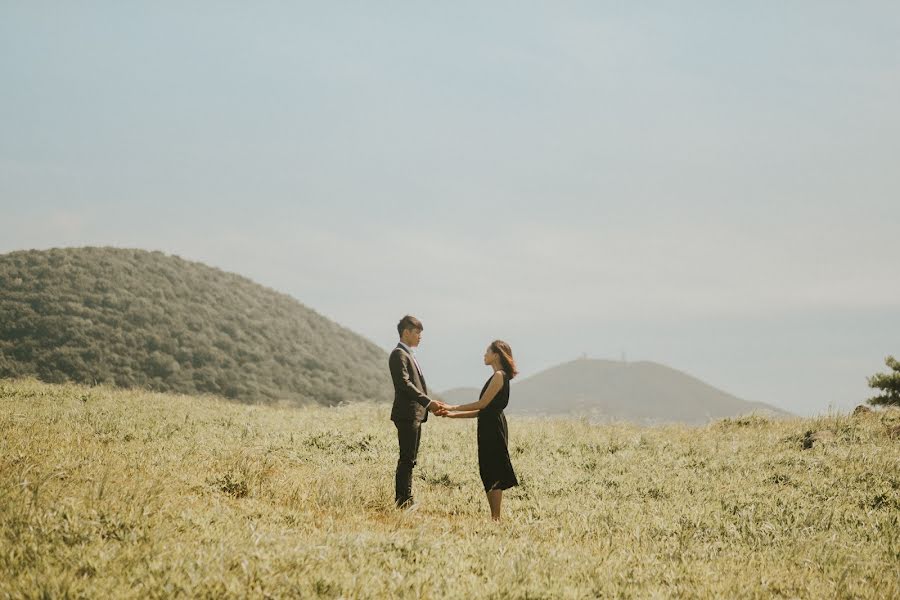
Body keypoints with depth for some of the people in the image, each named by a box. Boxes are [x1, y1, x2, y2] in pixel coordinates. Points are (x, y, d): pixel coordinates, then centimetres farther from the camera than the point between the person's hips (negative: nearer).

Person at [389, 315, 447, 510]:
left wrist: (430, 404, 8)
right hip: (407, 414, -10)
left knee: (409, 459, 11)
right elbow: (405, 384, -20)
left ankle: (404, 500, 14)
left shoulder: (408, 355, 21)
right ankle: (404, 500, -8)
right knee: (407, 459, -9)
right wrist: (428, 402, -21)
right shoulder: (399, 355, -10)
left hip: (415, 414, 10)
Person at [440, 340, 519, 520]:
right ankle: (494, 517, 11)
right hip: (490, 429, 10)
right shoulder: (497, 377, 18)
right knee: (489, 474, 9)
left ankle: (496, 517, -7)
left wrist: (454, 408, -8)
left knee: (493, 474, -8)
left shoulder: (499, 376, -11)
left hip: (494, 429, -10)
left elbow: (482, 404, -15)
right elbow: (482, 410, 16)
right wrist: (453, 415, 12)